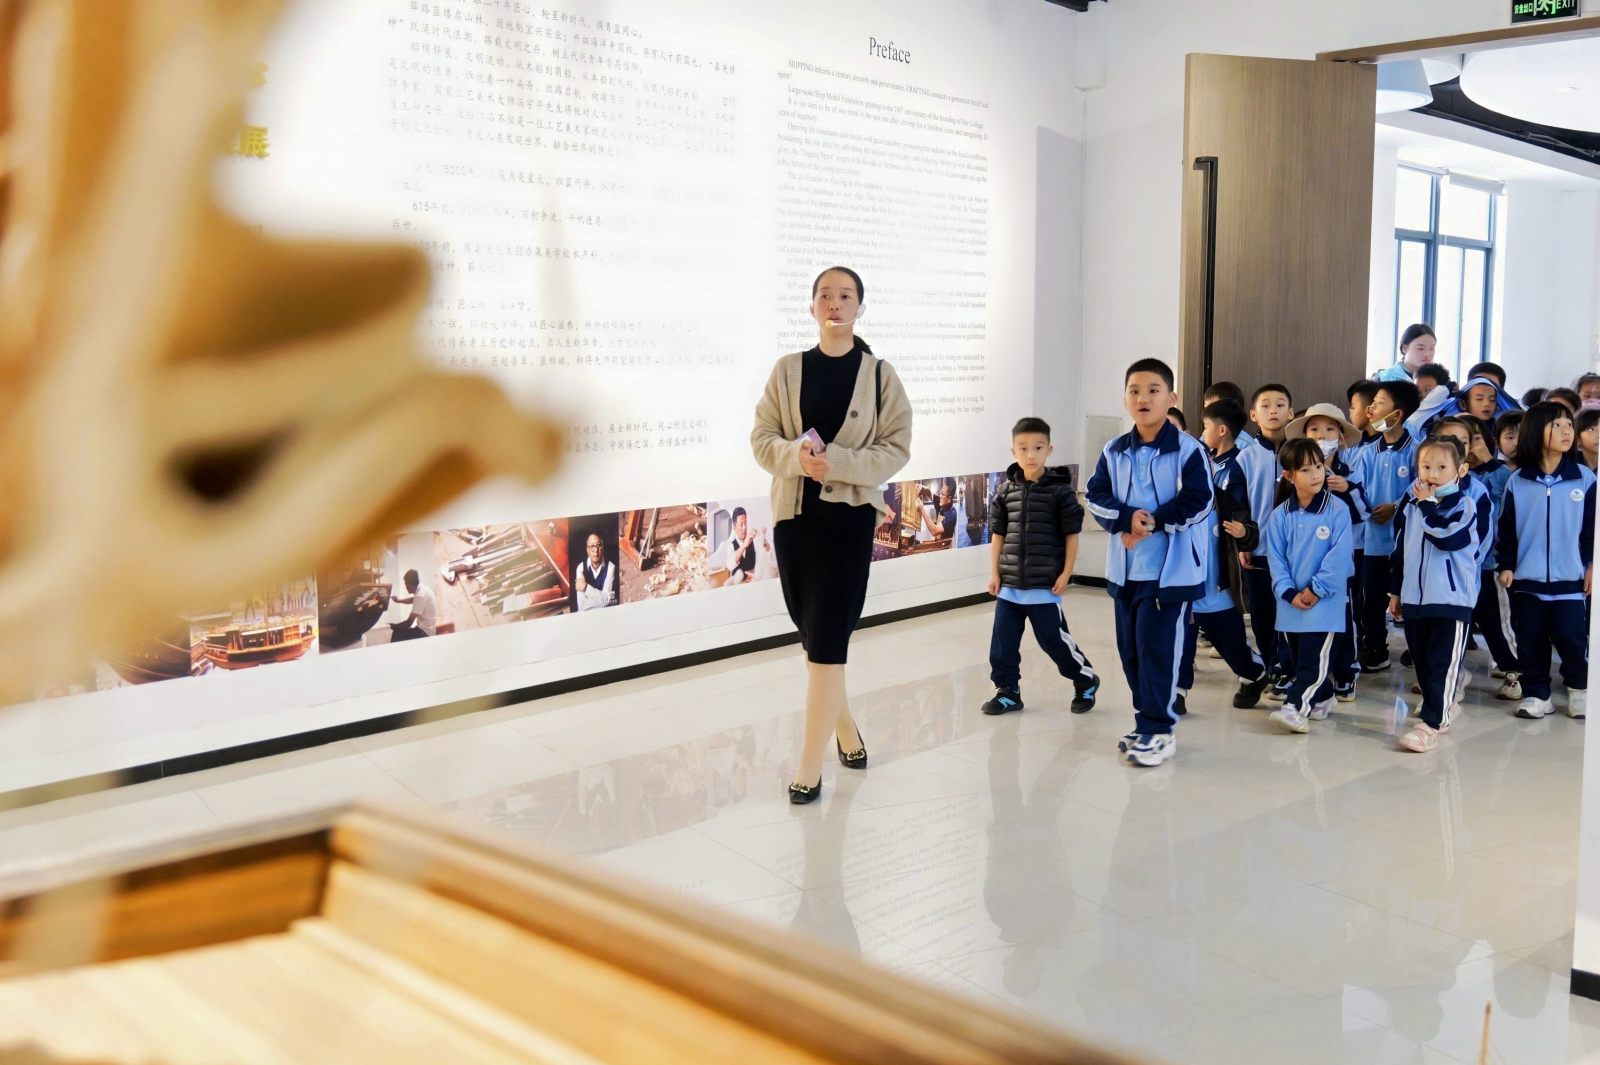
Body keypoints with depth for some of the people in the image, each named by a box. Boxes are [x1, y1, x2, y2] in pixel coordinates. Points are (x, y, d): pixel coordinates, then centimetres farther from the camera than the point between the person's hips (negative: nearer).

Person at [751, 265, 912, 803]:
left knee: (827, 639, -7)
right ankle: (844, 728, 34)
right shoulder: (787, 370, 5)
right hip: (793, 514, 4)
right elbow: (761, 437, 3)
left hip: (849, 516, -3)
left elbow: (896, 449, -6)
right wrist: (795, 456, -19)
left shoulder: (879, 374, -2)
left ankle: (810, 766, -3)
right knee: (813, 633, 13)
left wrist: (835, 462, -20)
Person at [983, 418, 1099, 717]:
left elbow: (1072, 534, -4)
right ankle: (1008, 691, 21)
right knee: (1003, 640, 6)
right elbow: (997, 534, 10)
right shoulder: (1006, 491, 4)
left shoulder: (1060, 490, -7)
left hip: (1045, 584, -4)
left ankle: (1086, 682, 24)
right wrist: (994, 572, 5)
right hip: (1009, 583, 4)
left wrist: (1065, 574, -7)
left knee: (1053, 638, 2)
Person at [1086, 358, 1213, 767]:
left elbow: (1198, 502, -13)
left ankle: (1158, 730, 4)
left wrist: (1153, 523, -17)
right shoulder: (1114, 452, 7)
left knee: (1157, 649, -6)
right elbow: (1097, 497, 1)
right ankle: (1147, 721, 25)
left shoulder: (1188, 449, -7)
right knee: (1130, 649, 11)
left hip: (1171, 568, -5)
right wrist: (1127, 518, -17)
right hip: (1124, 568, 6)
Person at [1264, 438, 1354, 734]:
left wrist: (1315, 590, -14)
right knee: (1298, 658, 13)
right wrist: (1289, 592, -11)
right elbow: (1275, 558, 1)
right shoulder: (1280, 515, 0)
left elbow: (1340, 556, -14)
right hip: (1292, 602, 4)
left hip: (1326, 601, -4)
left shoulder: (1337, 510, -9)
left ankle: (1295, 707, -11)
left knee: (1314, 659, -9)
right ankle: (1322, 698, 31)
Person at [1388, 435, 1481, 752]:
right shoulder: (1411, 506, 10)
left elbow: (1447, 538, -24)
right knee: (1422, 662, 14)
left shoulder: (1464, 505, -5)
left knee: (1442, 664, -7)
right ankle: (1446, 704, 33)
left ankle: (1431, 724, -9)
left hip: (1452, 599, -6)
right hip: (1414, 597, 6)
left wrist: (1427, 505, -14)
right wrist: (1395, 590, 18)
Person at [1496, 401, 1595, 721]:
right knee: (1531, 640, 6)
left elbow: (1593, 526, 4)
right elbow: (1507, 527, 5)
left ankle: (1579, 689, 23)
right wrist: (1505, 565, 0)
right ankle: (1536, 695, 18)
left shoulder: (1584, 478, -1)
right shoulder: (1517, 481, 0)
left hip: (1569, 578, -1)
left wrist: (1593, 565, 1)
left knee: (1572, 637, 0)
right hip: (1526, 578, 1)